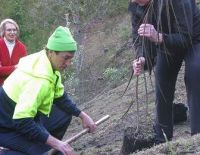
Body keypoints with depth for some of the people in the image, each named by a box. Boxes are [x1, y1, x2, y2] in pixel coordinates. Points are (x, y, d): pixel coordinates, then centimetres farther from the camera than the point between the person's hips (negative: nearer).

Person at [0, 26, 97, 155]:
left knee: (65, 115, 10)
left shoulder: (48, 64, -5)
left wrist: (83, 116, 1)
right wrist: (56, 143, -36)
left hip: (27, 116, 9)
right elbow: (22, 122, -39)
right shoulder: (38, 78, -33)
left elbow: (61, 97, 9)